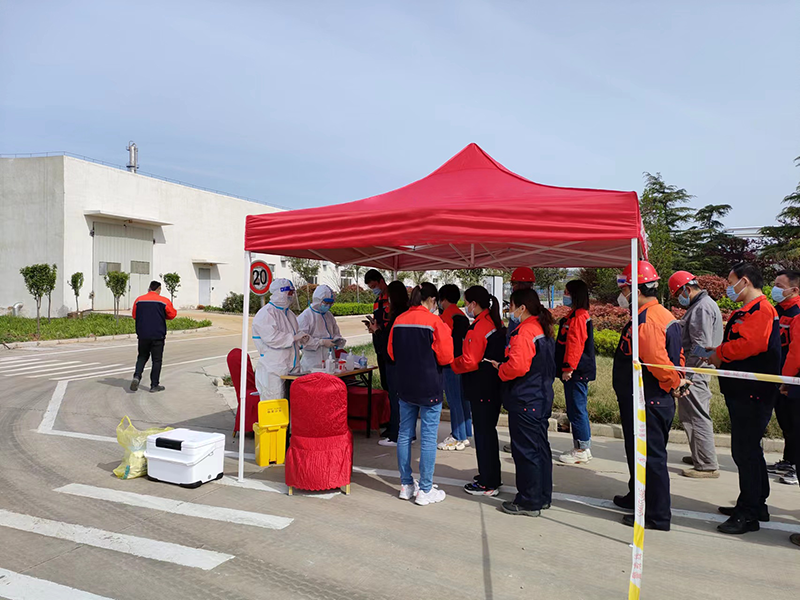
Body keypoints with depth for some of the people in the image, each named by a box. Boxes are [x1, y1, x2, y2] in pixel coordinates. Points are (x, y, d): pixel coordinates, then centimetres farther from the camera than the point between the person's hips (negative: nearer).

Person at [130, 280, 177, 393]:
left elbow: (134, 315, 13)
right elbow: (172, 314, 1)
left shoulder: (139, 300, 3)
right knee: (157, 360, 4)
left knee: (142, 357, 19)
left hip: (142, 335, 3)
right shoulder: (164, 301, -7)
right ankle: (154, 385, 7)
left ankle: (137, 376, -2)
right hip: (158, 335, -3)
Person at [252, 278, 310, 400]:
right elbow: (271, 338, -23)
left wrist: (302, 338, 6)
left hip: (292, 367, 8)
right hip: (273, 370, -8)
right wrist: (294, 337, -17)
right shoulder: (266, 313, -10)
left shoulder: (289, 314, 19)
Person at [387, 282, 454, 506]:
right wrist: (429, 360, 6)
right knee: (428, 438, 3)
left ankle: (406, 485, 24)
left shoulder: (399, 321, 2)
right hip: (429, 387, -6)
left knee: (405, 434, 14)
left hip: (405, 386, 6)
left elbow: (391, 352, 10)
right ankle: (425, 491, 10)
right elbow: (445, 356, -13)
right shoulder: (435, 322, -14)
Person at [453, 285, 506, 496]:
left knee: (483, 434, 1)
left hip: (481, 389, -9)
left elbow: (469, 362, -22)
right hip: (495, 387, 9)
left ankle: (487, 484, 11)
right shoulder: (497, 323, 8)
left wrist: (452, 363, -7)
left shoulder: (477, 328, -20)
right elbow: (501, 353, 15)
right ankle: (492, 476, 31)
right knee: (489, 431, 19)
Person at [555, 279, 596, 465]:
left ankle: (582, 450, 5)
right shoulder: (576, 315, 17)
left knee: (577, 410, -4)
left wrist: (568, 368, -20)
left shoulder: (578, 317, -16)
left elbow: (575, 345, -22)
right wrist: (567, 368, 25)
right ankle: (581, 448, 23)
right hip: (576, 373, 11)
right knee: (576, 410, 15)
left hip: (576, 373, -11)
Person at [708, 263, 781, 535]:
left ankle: (748, 514, 2)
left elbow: (751, 344, -26)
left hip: (752, 394, -11)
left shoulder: (761, 309, -14)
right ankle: (756, 505, 30)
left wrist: (719, 354, -14)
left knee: (746, 451, -6)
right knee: (747, 449, 18)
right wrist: (718, 354, 4)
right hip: (742, 391, 11)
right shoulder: (744, 311, 19)